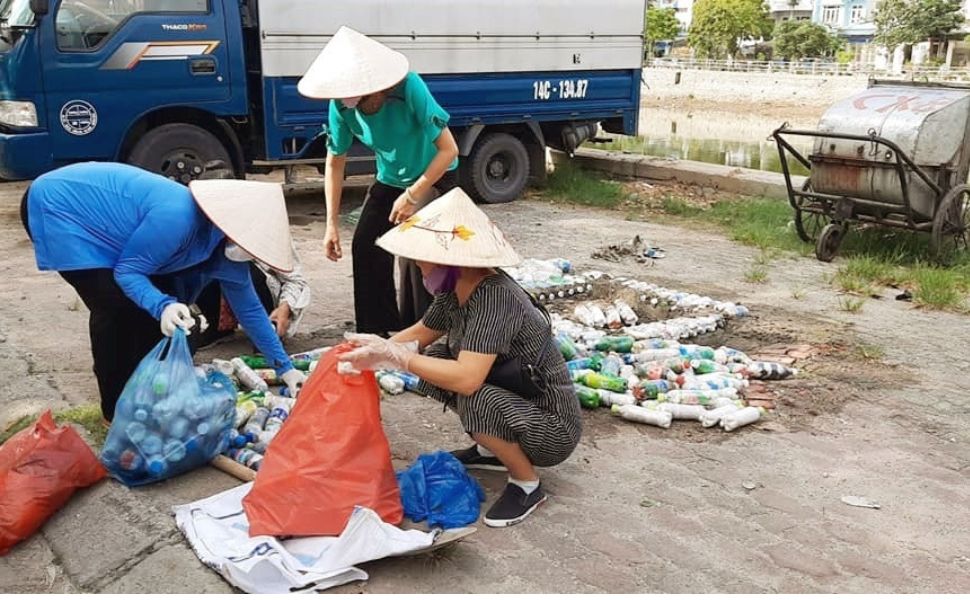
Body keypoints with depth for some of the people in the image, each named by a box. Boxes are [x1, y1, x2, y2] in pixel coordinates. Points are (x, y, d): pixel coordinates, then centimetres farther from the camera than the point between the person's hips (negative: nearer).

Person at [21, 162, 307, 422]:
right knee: (117, 306, -17)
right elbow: (126, 271, -24)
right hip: (59, 205, -8)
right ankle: (117, 410, -2)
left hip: (93, 216, 8)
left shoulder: (225, 249, -7)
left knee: (149, 303, 3)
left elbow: (250, 309, 1)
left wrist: (285, 368, 4)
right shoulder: (178, 218, -34)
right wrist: (163, 306, -42)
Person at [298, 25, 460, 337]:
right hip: (390, 179, 5)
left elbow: (449, 150, -30)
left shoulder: (409, 88, -35)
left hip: (435, 175, -4)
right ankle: (377, 330, 10)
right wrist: (332, 224, -10)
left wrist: (412, 196, -29)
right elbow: (335, 162, -7)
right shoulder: (341, 105, -21)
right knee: (365, 246, -5)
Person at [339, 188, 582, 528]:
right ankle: (493, 451, 17)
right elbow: (421, 333, 11)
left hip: (551, 426, -8)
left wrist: (393, 357, -31)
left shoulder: (495, 297, -30)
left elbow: (466, 379, -38)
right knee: (436, 363, 2)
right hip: (511, 399, 8)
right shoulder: (455, 289, -5)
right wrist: (375, 349, -4)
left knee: (476, 401, -32)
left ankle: (527, 484, -5)